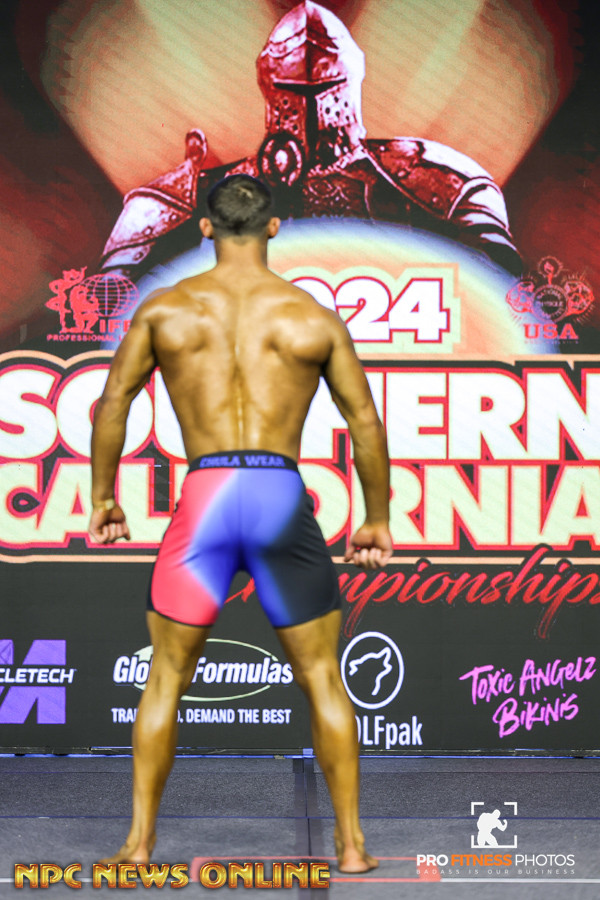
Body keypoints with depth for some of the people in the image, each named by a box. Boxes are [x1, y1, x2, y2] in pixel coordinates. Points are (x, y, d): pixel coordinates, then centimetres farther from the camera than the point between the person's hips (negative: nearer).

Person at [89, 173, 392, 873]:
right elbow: (365, 421, 9)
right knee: (322, 679, 12)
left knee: (167, 678, 13)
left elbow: (112, 403, 10)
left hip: (204, 496, 0)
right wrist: (377, 519, 18)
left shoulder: (166, 308, 9)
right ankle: (351, 844, 14)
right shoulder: (313, 316, 7)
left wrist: (102, 498, 19)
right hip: (282, 496, 0)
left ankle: (140, 843, 14)